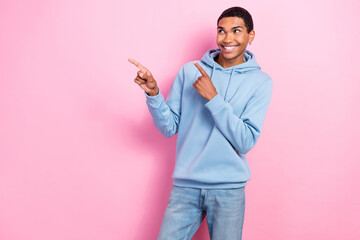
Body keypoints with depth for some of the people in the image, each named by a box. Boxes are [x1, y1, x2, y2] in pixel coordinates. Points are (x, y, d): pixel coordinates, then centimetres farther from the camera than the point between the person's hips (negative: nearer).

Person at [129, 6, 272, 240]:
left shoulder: (260, 82, -2)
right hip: (185, 185, 1)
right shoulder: (189, 71, 3)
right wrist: (153, 93, -13)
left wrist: (213, 98, -18)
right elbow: (169, 128, 3)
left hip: (228, 189, -1)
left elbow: (246, 141, -11)